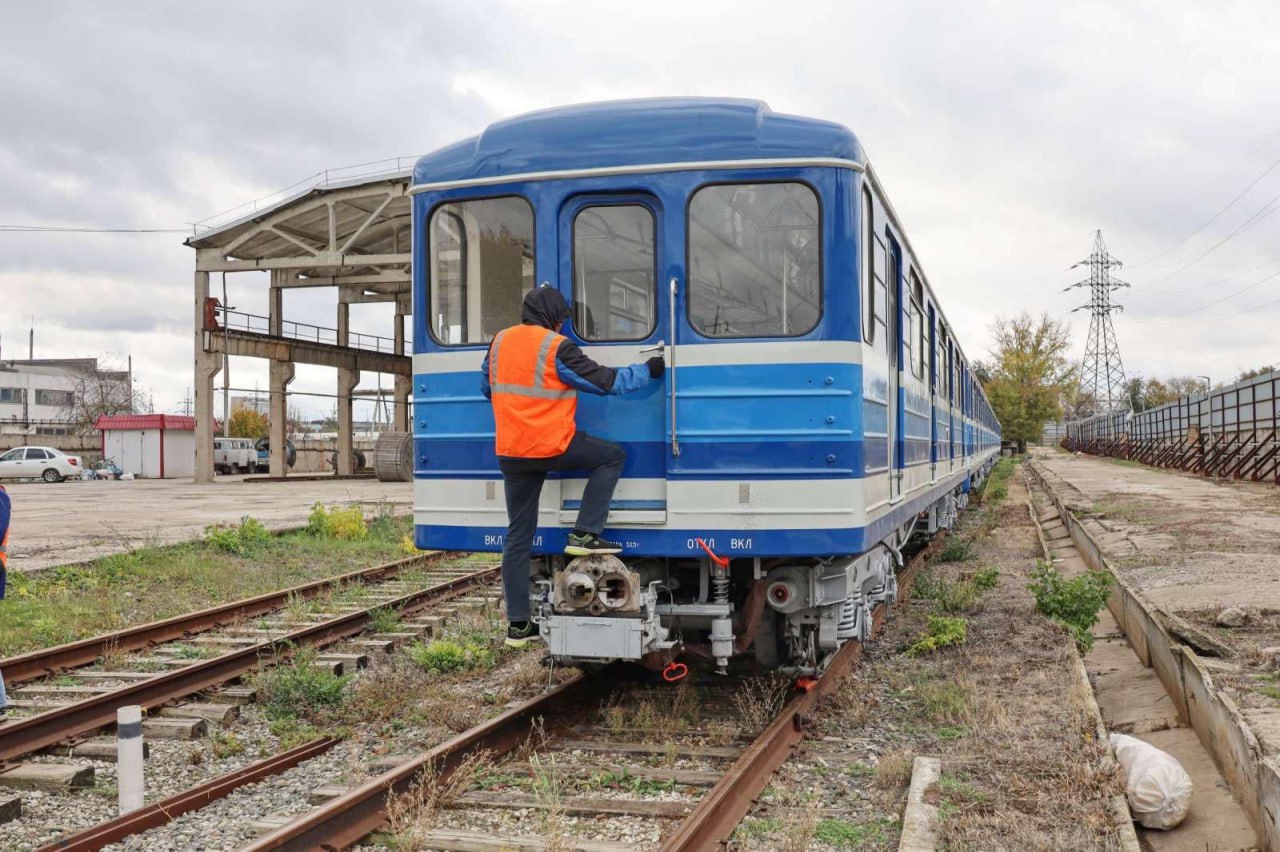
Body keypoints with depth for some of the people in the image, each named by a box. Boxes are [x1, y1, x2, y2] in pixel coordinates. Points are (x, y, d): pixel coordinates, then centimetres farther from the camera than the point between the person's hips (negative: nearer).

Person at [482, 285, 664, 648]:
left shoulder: (499, 342, 10)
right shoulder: (557, 348, -9)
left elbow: (487, 387, 23)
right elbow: (606, 380, -8)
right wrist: (648, 370, 5)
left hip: (510, 453, 6)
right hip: (553, 446, -6)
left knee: (517, 536, 10)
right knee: (612, 456, 16)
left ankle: (518, 624, 11)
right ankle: (585, 535, 6)